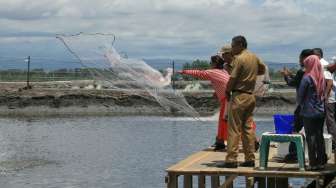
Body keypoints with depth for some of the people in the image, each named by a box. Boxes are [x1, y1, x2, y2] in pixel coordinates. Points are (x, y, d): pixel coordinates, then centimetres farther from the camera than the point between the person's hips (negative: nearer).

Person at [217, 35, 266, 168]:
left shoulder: (239, 59, -13)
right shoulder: (254, 57, 10)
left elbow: (232, 79, -16)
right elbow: (262, 70, 28)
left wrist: (227, 92, -1)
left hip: (239, 96, -8)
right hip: (251, 96, 8)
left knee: (234, 129, -5)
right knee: (248, 128, 11)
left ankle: (231, 160, -6)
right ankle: (250, 159, 12)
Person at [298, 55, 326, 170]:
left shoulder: (307, 78, -13)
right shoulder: (322, 78, 5)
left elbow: (300, 95, -7)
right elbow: (323, 94, 11)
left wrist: (302, 105, 10)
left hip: (309, 112, -6)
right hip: (321, 112, 6)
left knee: (310, 138, -1)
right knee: (320, 137, 10)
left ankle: (313, 164, -1)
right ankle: (321, 162, 14)